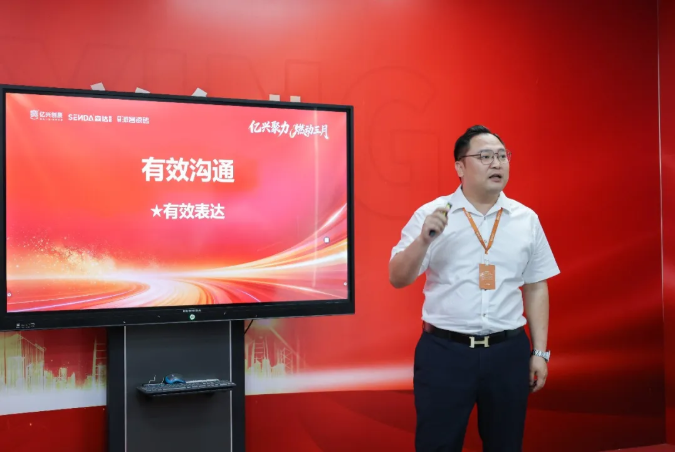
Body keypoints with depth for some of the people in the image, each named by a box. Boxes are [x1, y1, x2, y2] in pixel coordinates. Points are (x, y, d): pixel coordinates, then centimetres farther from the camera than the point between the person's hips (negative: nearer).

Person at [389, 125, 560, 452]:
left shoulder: (526, 219, 7)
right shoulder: (430, 215, -2)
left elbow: (536, 288, 10)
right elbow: (397, 279, -6)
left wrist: (540, 352, 8)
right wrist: (424, 239, -22)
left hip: (509, 352, 3)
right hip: (444, 351, -2)